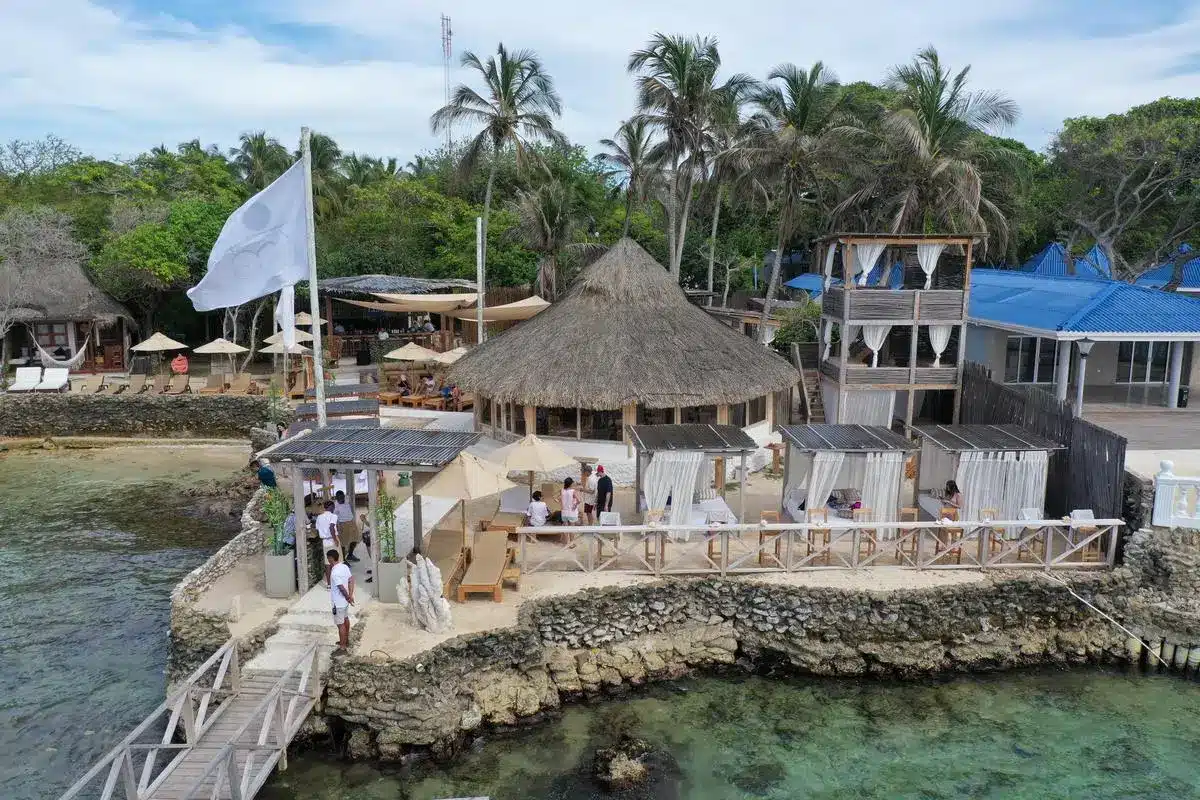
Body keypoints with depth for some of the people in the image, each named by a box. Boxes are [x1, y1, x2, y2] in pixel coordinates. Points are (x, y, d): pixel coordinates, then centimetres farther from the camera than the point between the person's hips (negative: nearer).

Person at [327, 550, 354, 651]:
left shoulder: (335, 573, -28)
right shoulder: (345, 567, -2)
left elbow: (342, 588, -28)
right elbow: (351, 580, 1)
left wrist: (348, 597, -12)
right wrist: (350, 595, -1)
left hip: (338, 603, -9)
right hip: (344, 601, 9)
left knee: (340, 624, 2)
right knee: (345, 619, 24)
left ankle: (342, 647, 12)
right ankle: (346, 640, 41)